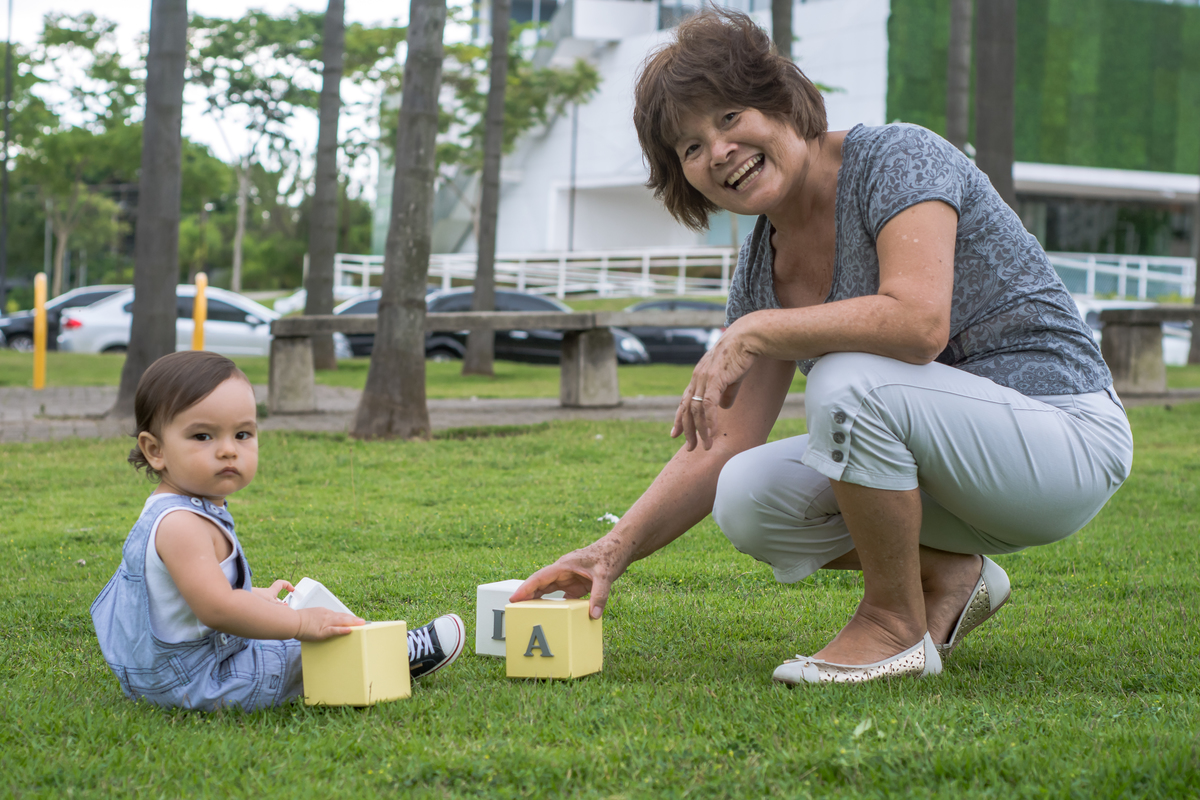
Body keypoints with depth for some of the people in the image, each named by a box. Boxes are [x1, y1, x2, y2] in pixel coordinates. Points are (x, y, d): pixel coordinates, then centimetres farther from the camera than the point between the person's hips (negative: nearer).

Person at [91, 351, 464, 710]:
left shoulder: (170, 514, 6)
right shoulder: (180, 525, -30)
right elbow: (216, 608, -39)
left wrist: (255, 598, 33)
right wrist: (300, 623, -35)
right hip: (198, 683, -12)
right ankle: (402, 654, 13)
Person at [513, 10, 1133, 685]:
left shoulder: (898, 158, -16)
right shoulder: (764, 266, 6)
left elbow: (919, 321, -34)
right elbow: (722, 443, 4)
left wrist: (754, 331, -25)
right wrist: (617, 550, -8)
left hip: (1067, 435, -8)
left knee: (850, 381, -31)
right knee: (748, 499, -8)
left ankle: (896, 624, -12)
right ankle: (948, 577, 10)